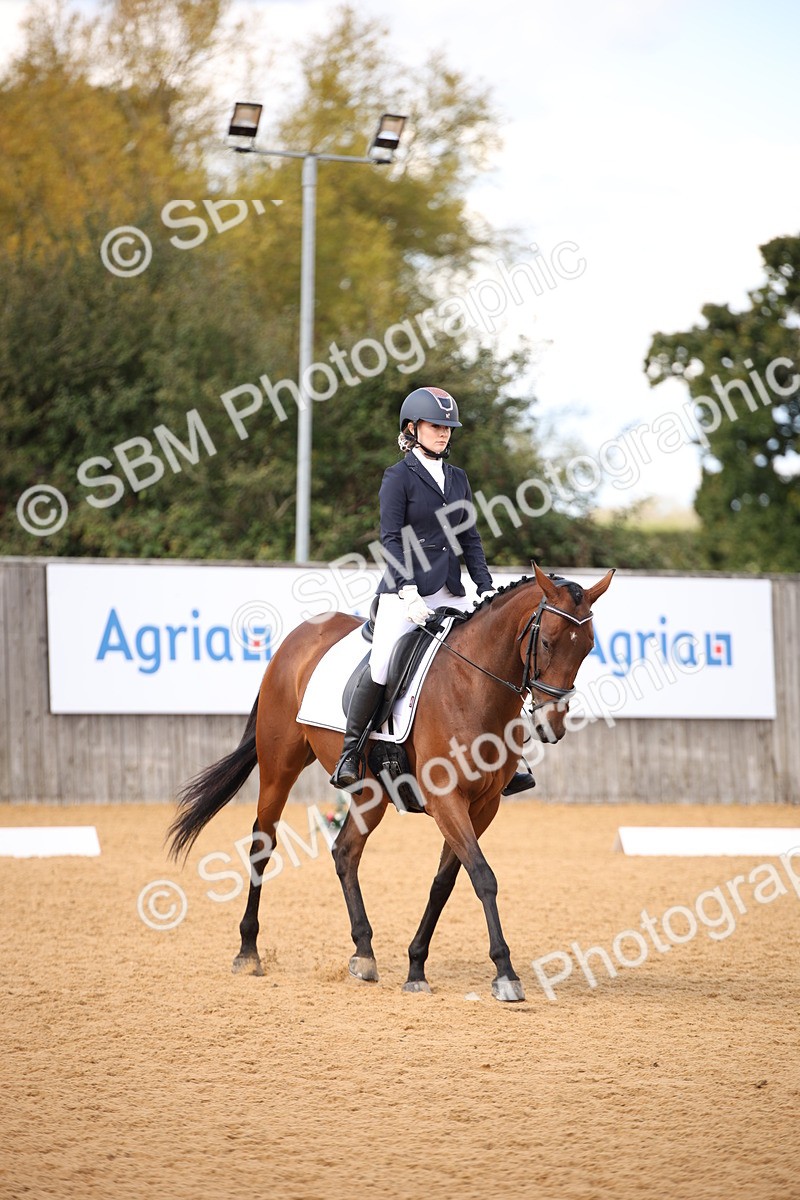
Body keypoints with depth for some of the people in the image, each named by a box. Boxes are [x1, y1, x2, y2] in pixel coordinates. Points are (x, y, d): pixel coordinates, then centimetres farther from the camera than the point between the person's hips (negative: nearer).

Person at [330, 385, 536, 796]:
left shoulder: (458, 478, 16)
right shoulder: (399, 476, -1)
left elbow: (470, 539, 16)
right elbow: (391, 539, -8)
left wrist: (487, 588, 5)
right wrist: (408, 592, -18)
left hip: (450, 592, 6)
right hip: (405, 590, -6)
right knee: (382, 667, -19)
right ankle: (349, 754, -6)